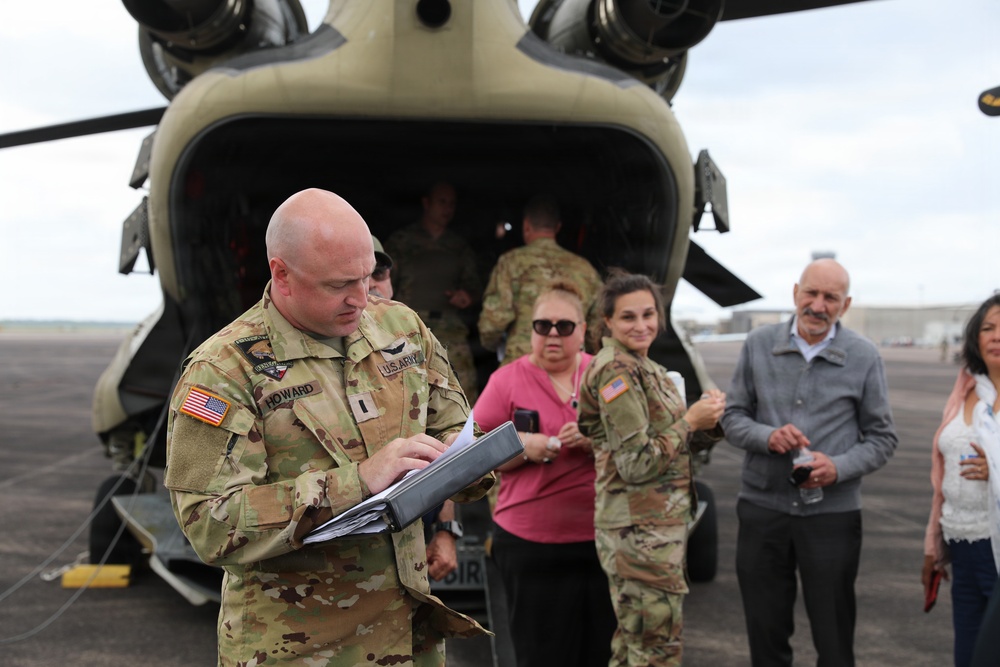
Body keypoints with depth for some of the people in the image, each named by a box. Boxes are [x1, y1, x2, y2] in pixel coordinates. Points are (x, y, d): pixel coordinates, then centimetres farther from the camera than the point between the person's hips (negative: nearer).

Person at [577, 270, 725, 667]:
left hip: (661, 524, 10)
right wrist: (690, 421, -14)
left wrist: (707, 420, -2)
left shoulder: (643, 367, 14)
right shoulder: (616, 371, -16)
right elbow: (637, 464, -20)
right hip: (641, 530, -10)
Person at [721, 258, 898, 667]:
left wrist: (838, 467, -16)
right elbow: (733, 417, 6)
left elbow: (882, 438, 2)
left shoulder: (864, 357, -1)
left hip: (832, 514, -1)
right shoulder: (758, 345, 2)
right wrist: (768, 436, -15)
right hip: (762, 507, 2)